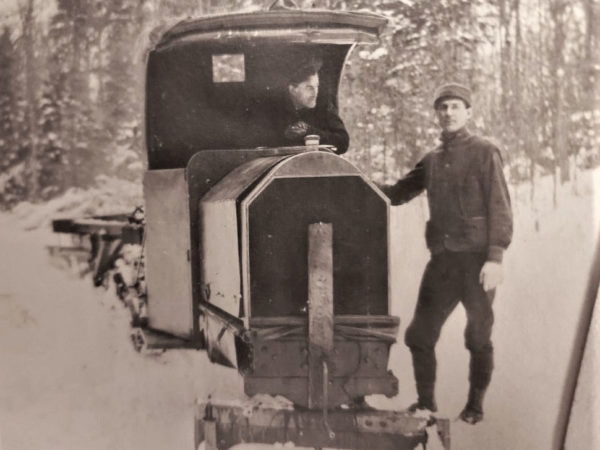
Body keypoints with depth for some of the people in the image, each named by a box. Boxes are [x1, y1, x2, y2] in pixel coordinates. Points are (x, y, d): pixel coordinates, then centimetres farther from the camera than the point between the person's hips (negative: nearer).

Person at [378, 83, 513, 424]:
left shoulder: (484, 152, 0)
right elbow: (397, 193, 21)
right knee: (419, 335, 4)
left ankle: (475, 407, 24)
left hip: (477, 260, -5)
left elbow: (500, 208, -6)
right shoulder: (432, 160, 15)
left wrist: (495, 257, -17)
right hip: (442, 259, 5)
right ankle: (426, 402, 22)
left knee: (478, 338, 6)